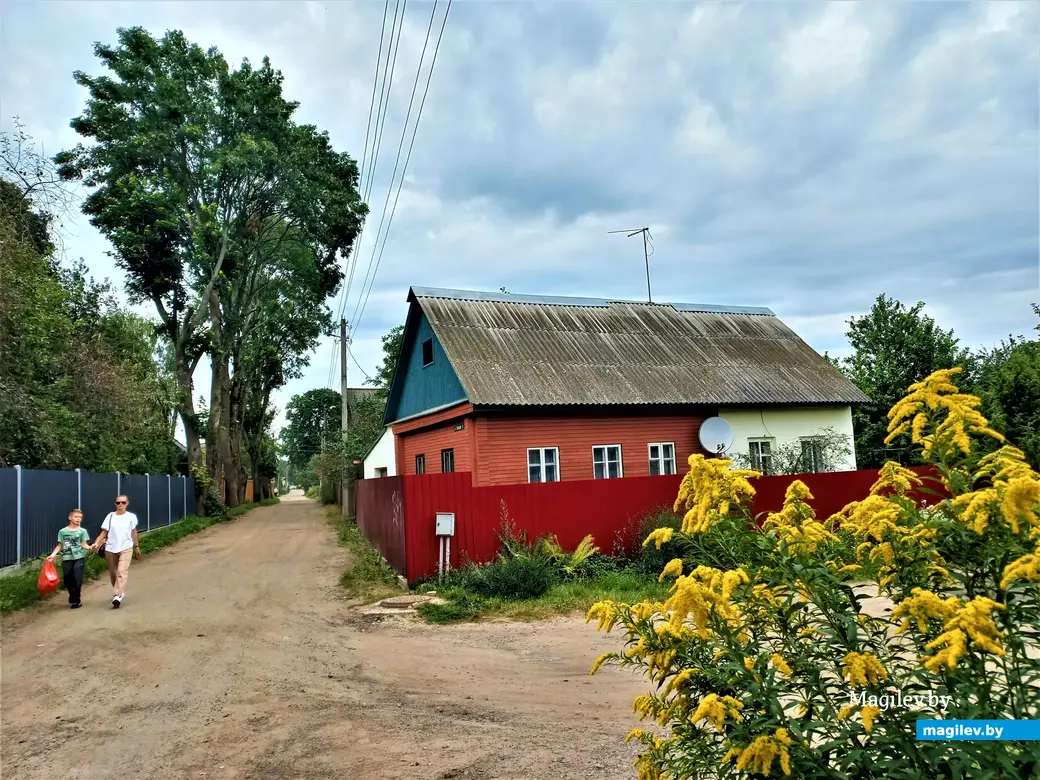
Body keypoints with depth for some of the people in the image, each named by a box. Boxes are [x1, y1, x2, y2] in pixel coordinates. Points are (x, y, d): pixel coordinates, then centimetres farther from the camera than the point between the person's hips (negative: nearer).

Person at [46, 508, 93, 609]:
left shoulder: (82, 531, 2)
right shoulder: (62, 531, 7)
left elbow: (84, 544, -3)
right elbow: (59, 546, 10)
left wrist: (89, 547, -24)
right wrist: (53, 554, -3)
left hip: (79, 558, -2)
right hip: (66, 558, 2)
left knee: (77, 579, -10)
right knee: (67, 579, 4)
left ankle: (76, 600, 4)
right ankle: (72, 596, 30)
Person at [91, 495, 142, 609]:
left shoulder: (131, 516, 0)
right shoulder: (110, 516, 1)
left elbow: (134, 533, 10)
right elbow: (104, 532, -1)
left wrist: (137, 546, 15)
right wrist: (96, 543, -16)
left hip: (126, 548, -2)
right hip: (110, 549, 2)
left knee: (122, 572, -16)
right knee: (113, 573, 13)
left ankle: (118, 596, -22)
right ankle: (118, 593, 33)